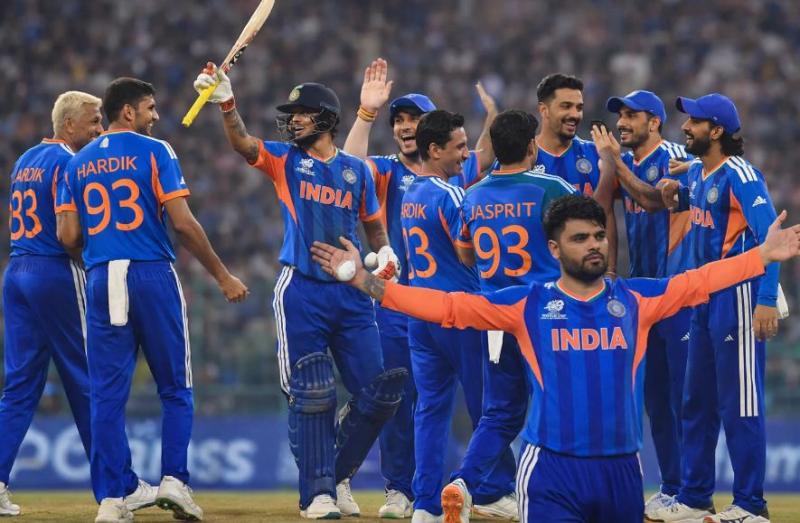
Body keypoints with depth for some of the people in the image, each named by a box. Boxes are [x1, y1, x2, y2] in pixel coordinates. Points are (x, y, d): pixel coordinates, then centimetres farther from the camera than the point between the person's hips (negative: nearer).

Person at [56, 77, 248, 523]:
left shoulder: (78, 164, 12)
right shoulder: (154, 151, -1)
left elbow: (68, 237, 6)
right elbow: (183, 222, -9)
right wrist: (223, 276, -2)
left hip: (101, 281, 4)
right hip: (152, 276, -4)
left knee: (108, 394, 3)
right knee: (176, 388, 7)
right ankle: (174, 479, -4)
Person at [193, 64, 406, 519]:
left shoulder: (357, 170, 11)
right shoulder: (285, 159, 5)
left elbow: (373, 222, 20)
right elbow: (243, 143, -12)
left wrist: (385, 252, 0)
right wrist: (227, 102, -29)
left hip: (351, 293, 3)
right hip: (301, 291, -3)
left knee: (379, 393, -1)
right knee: (311, 396, -7)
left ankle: (339, 475, 20)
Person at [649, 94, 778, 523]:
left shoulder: (739, 175, -15)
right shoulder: (696, 173, 11)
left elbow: (769, 237, -21)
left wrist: (767, 301, -29)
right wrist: (673, 193, 8)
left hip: (737, 294, -10)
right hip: (703, 295, 10)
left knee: (740, 404, -5)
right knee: (697, 401, 15)